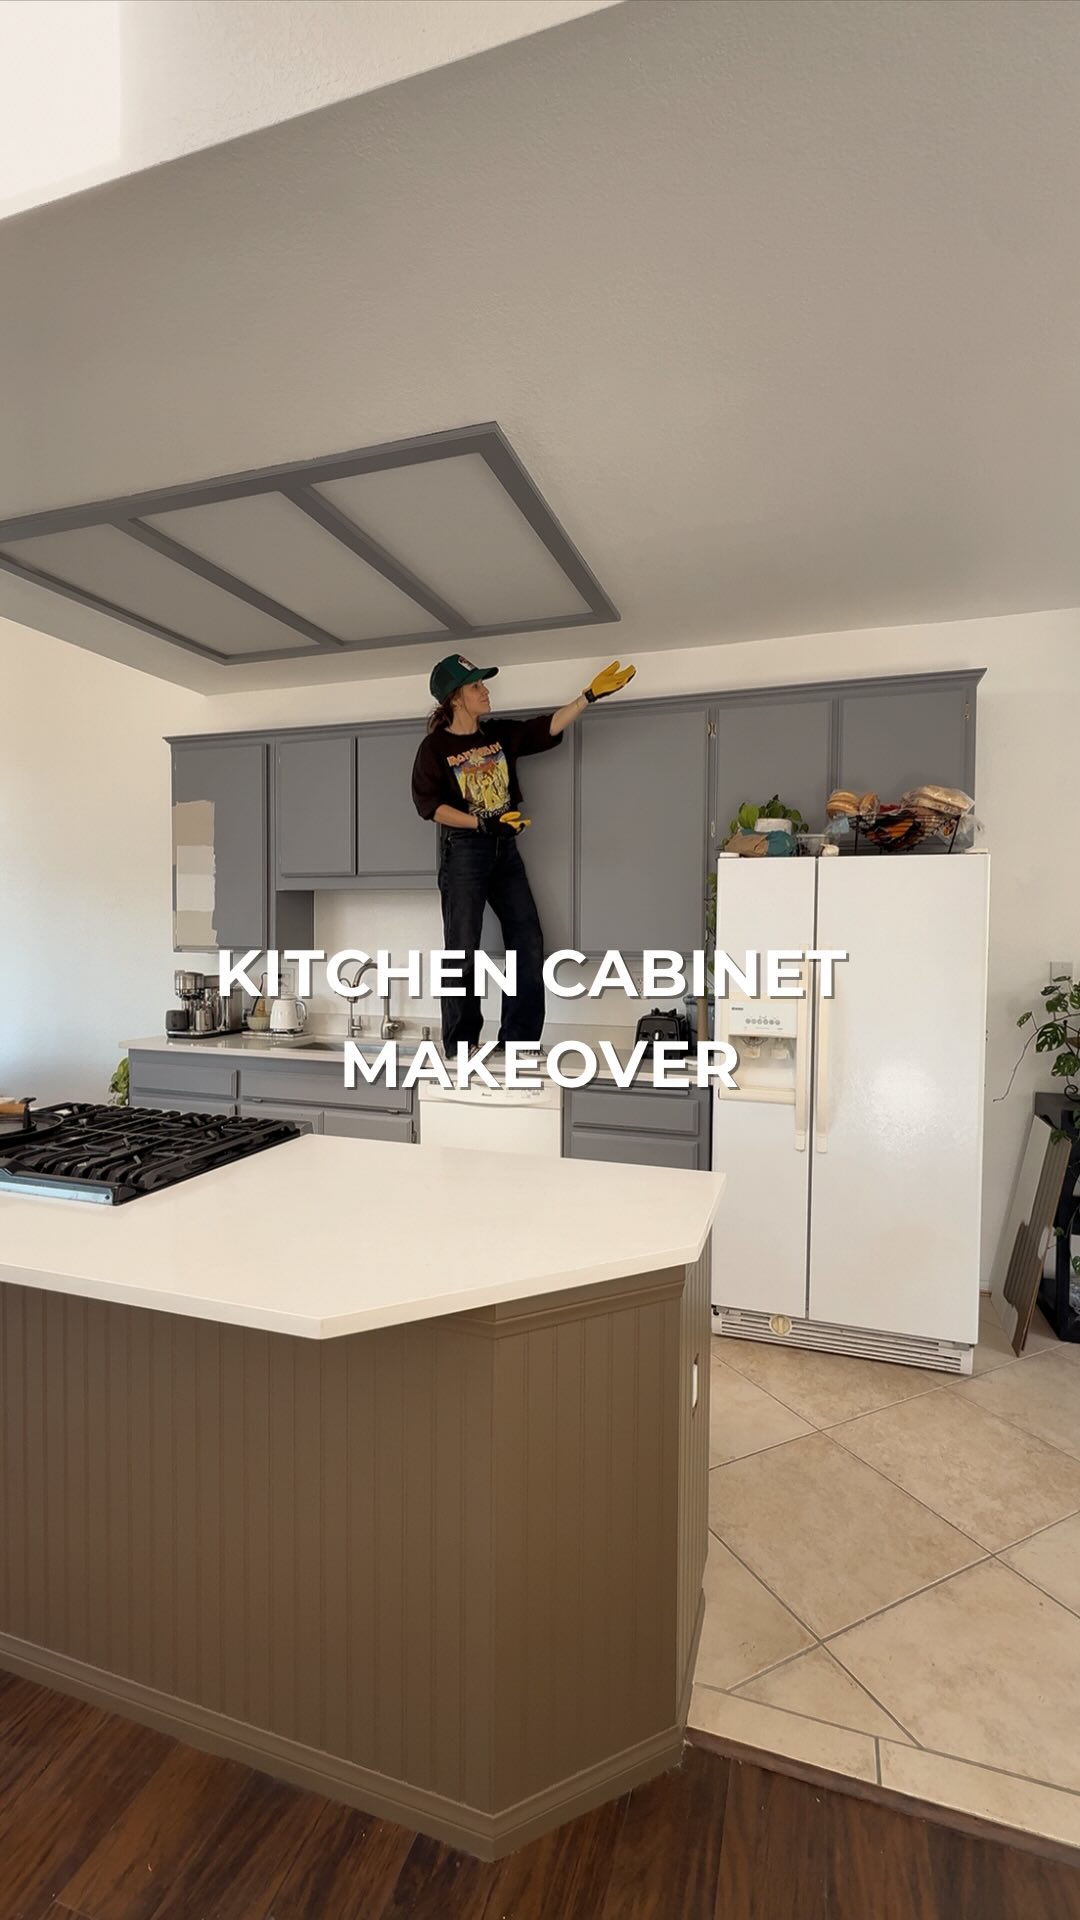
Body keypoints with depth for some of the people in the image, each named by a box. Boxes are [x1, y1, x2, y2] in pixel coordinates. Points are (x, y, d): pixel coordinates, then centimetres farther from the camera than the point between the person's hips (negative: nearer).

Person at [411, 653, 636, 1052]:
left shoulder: (500, 734, 8)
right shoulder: (435, 746, -6)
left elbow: (548, 727, 4)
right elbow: (429, 805, -13)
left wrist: (590, 695, -4)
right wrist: (484, 823, -21)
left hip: (505, 848, 6)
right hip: (463, 851, -6)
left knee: (528, 943, 3)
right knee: (463, 951, -2)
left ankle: (519, 1040, 13)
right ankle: (460, 1046, 10)